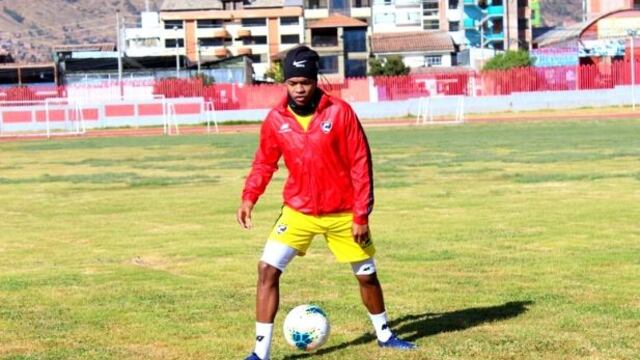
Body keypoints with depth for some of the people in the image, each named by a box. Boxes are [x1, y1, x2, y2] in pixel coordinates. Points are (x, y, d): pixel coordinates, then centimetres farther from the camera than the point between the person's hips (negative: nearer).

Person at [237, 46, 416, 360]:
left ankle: (384, 335, 39)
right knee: (267, 269, -14)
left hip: (342, 213, -1)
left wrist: (361, 216, -12)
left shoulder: (340, 112, -14)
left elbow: (360, 165, -11)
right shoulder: (275, 119, -6)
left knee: (367, 275, 12)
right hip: (298, 211, 1)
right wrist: (249, 197, -7)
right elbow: (264, 163, 9)